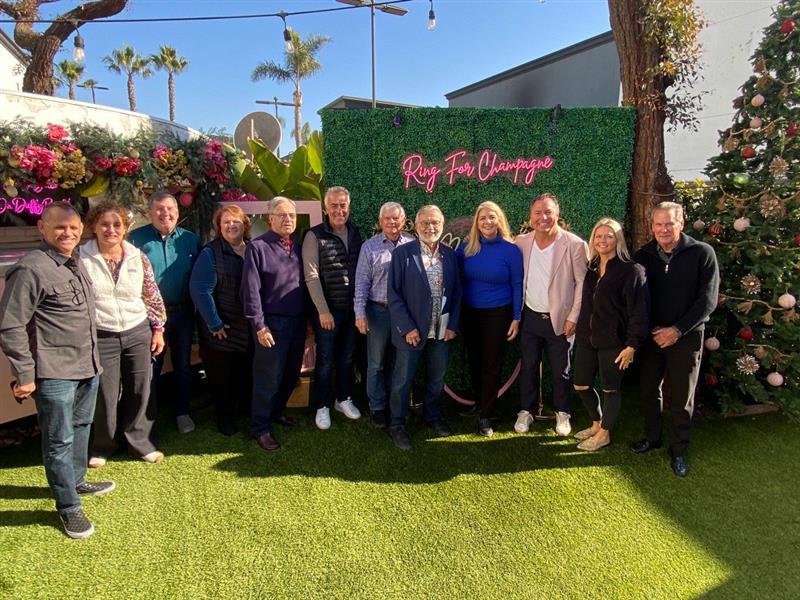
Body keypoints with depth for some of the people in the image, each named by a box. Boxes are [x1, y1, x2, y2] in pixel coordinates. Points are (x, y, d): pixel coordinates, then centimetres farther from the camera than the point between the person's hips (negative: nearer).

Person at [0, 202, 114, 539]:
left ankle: (77, 481, 42)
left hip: (87, 366, 8)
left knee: (81, 428, 22)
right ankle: (68, 508, 18)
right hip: (54, 373, -8)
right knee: (59, 440, 4)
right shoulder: (31, 269, -16)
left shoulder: (76, 263, 9)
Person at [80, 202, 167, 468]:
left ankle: (140, 442, 26)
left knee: (140, 390, 9)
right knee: (105, 394, 7)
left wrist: (158, 328, 6)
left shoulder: (138, 258, 2)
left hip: (138, 333, 2)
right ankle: (101, 446, 30)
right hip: (101, 336, -2)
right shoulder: (81, 259, -5)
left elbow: (152, 296, 8)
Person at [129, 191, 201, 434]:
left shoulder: (190, 239, 3)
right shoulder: (136, 238, -5)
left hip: (182, 313, 2)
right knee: (150, 367, 10)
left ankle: (182, 412, 30)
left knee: (183, 365, 14)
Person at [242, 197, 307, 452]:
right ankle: (261, 428, 18)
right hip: (273, 323, -6)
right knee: (269, 378, 3)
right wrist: (259, 326, -15)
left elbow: (305, 284, 12)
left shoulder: (298, 248, 10)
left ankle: (276, 412, 38)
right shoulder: (257, 247, -8)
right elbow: (251, 290, -12)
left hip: (298, 322, 6)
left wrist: (307, 319, 9)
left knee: (291, 374, 16)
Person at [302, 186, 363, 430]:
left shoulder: (355, 234, 6)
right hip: (328, 309, -4)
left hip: (352, 308, 4)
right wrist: (323, 310, -15)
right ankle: (323, 407, 21)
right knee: (325, 360, 6)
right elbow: (311, 276, -12)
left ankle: (344, 399, 32)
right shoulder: (315, 235, -9)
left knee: (347, 357, 15)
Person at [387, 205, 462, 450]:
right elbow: (394, 294, -10)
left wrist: (453, 325, 0)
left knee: (437, 377, 18)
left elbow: (457, 291, 7)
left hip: (442, 330, 4)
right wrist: (407, 327, -14)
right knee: (403, 380, 7)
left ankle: (432, 415, 39)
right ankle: (397, 424, 24)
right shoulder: (402, 253, -9)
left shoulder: (450, 254, 4)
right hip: (411, 330, -4)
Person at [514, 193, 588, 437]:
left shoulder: (574, 244, -11)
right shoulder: (521, 242, -2)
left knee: (560, 370, 11)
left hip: (560, 319, -2)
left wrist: (573, 317, -10)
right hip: (530, 316, 3)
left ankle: (562, 413, 31)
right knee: (528, 367, 13)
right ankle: (526, 411, 29)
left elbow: (582, 283, -8)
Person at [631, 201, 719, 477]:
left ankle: (679, 450, 23)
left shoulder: (702, 253, -7)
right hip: (651, 336, 3)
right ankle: (652, 437, 32)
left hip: (685, 337, -3)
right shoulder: (643, 256, 2)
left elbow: (707, 300, -10)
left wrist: (677, 330, -15)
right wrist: (649, 330, -5)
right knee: (648, 390, 12)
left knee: (682, 398, 6)